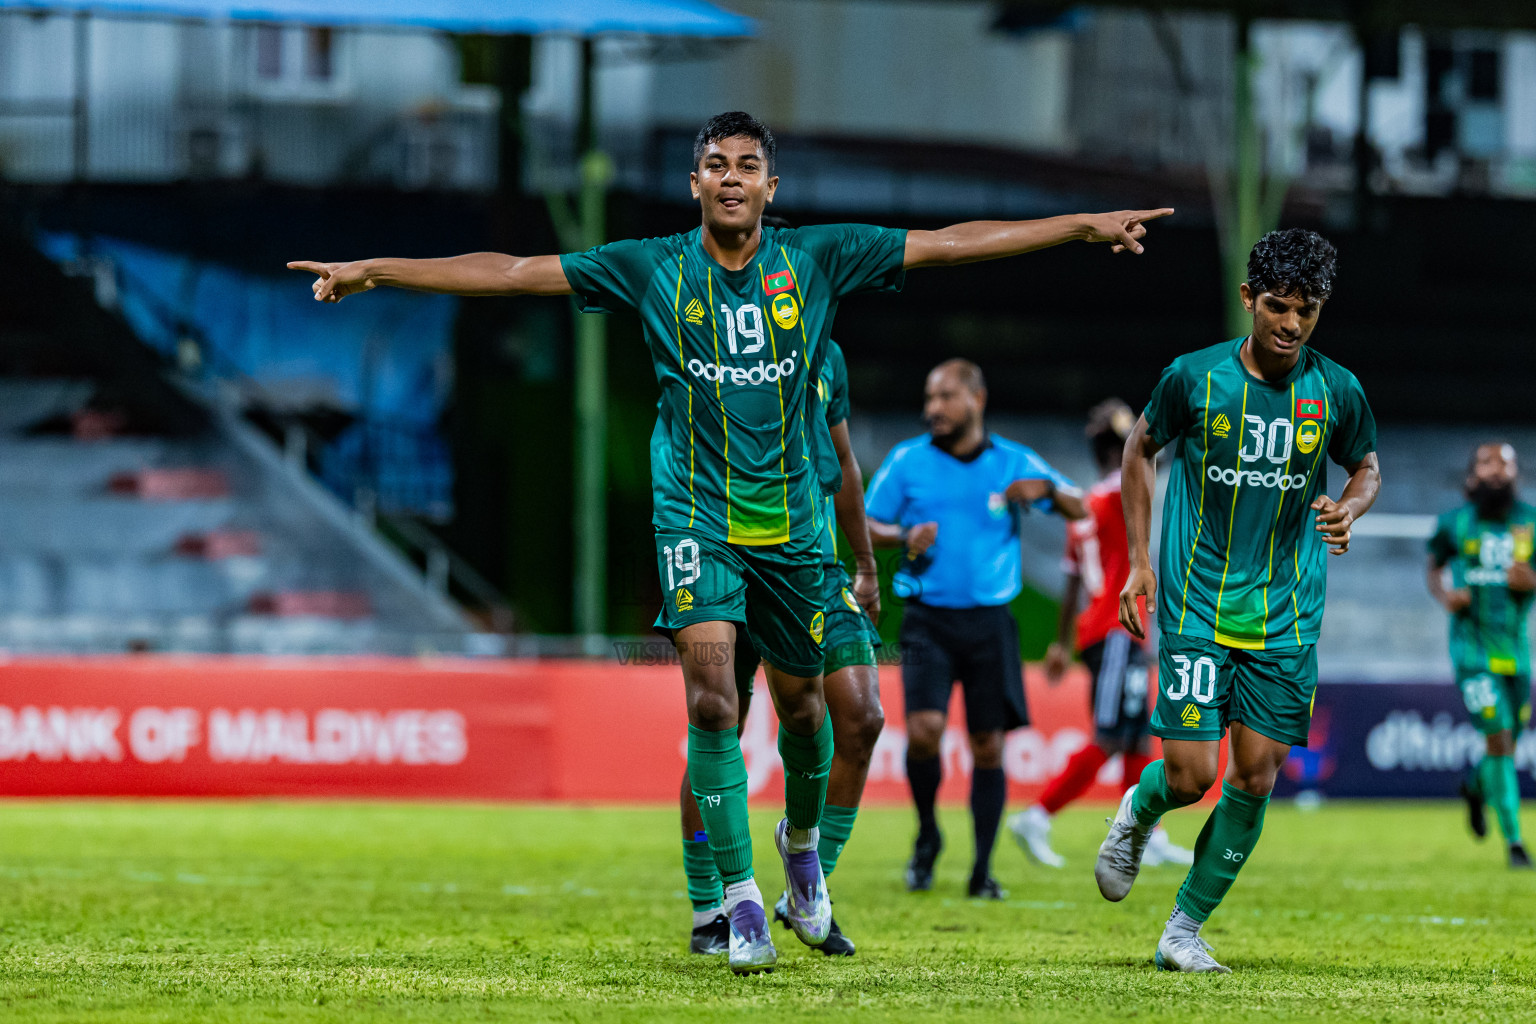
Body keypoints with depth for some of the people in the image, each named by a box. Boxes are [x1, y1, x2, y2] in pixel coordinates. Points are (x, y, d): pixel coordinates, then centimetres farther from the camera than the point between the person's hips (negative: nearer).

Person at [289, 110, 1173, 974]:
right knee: (712, 699, -16)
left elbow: (950, 244, 1)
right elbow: (511, 273, -3)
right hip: (696, 518, -2)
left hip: (793, 522, 2)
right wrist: (373, 272, -6)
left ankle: (802, 838, 43)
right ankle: (741, 896, -8)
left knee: (801, 702, 12)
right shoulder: (653, 270, -3)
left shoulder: (818, 260, -1)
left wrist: (1085, 225, 0)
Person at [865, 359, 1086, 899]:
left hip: (990, 621, 1)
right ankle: (927, 834, 8)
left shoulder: (1014, 461, 5)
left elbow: (1080, 509, 8)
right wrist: (903, 537, -12)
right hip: (928, 617, -1)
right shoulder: (907, 460, 4)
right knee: (924, 728, -18)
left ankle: (982, 870, 9)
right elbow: (867, 525, 10)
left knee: (989, 744, 0)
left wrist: (1045, 489, -13)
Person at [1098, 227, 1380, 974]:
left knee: (1255, 778, -2)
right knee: (1189, 776, -8)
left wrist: (1349, 508, -9)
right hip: (1195, 608, -2)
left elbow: (1367, 470, 15)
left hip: (1286, 617, 2)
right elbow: (1141, 449, 11)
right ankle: (1137, 815, 29)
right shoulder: (1193, 378, -6)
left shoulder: (1338, 393, -3)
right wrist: (1139, 562, 7)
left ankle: (1185, 929, 13)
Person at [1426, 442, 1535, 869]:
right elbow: (1435, 570, 12)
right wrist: (1446, 596, -9)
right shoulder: (1456, 524, -1)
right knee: (1499, 738, -13)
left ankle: (1477, 787, 48)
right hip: (1473, 645, -3)